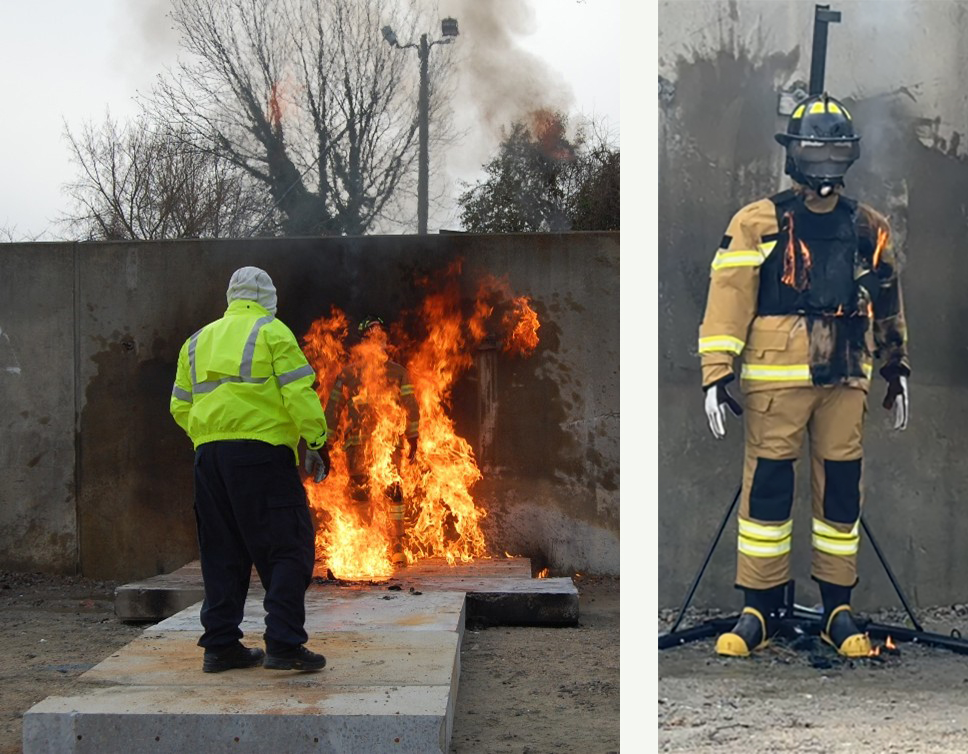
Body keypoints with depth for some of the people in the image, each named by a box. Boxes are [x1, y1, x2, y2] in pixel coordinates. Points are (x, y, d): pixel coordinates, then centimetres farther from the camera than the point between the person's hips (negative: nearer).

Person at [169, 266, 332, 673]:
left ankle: (221, 646, 13)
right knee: (287, 548, -3)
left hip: (209, 455, 6)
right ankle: (283, 644, -10)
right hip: (261, 452, -6)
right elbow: (298, 393, -8)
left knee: (222, 553, 12)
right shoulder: (271, 332, 1)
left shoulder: (198, 341, 20)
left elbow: (181, 407, 17)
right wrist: (317, 443, -3)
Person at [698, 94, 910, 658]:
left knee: (841, 490, 7)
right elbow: (728, 299, -5)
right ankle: (757, 611, 9)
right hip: (776, 377, -3)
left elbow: (888, 303, 21)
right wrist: (717, 375, -12)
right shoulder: (758, 224, 0)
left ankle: (839, 610, 17)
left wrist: (898, 369, 19)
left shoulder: (869, 229, 12)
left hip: (845, 379, 3)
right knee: (767, 489, -1)